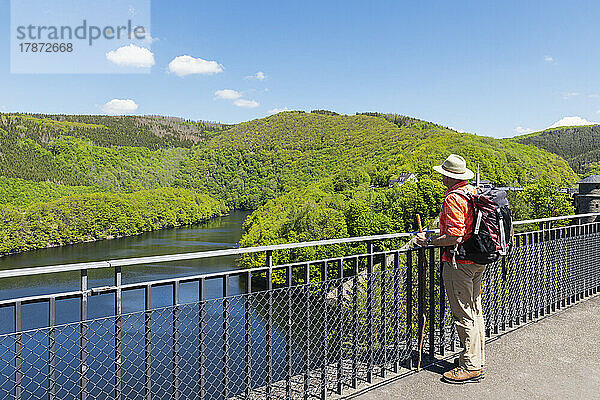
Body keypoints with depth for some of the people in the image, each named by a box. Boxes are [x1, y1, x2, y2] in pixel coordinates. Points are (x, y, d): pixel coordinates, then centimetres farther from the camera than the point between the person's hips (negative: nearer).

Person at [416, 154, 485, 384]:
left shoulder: (453, 199, -19)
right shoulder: (475, 193, 10)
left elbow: (454, 237, -26)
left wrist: (429, 241, -13)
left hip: (458, 263, -10)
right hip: (478, 261, 10)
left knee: (463, 315, -1)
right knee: (475, 311, 17)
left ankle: (471, 367, 7)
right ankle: (478, 360, 29)